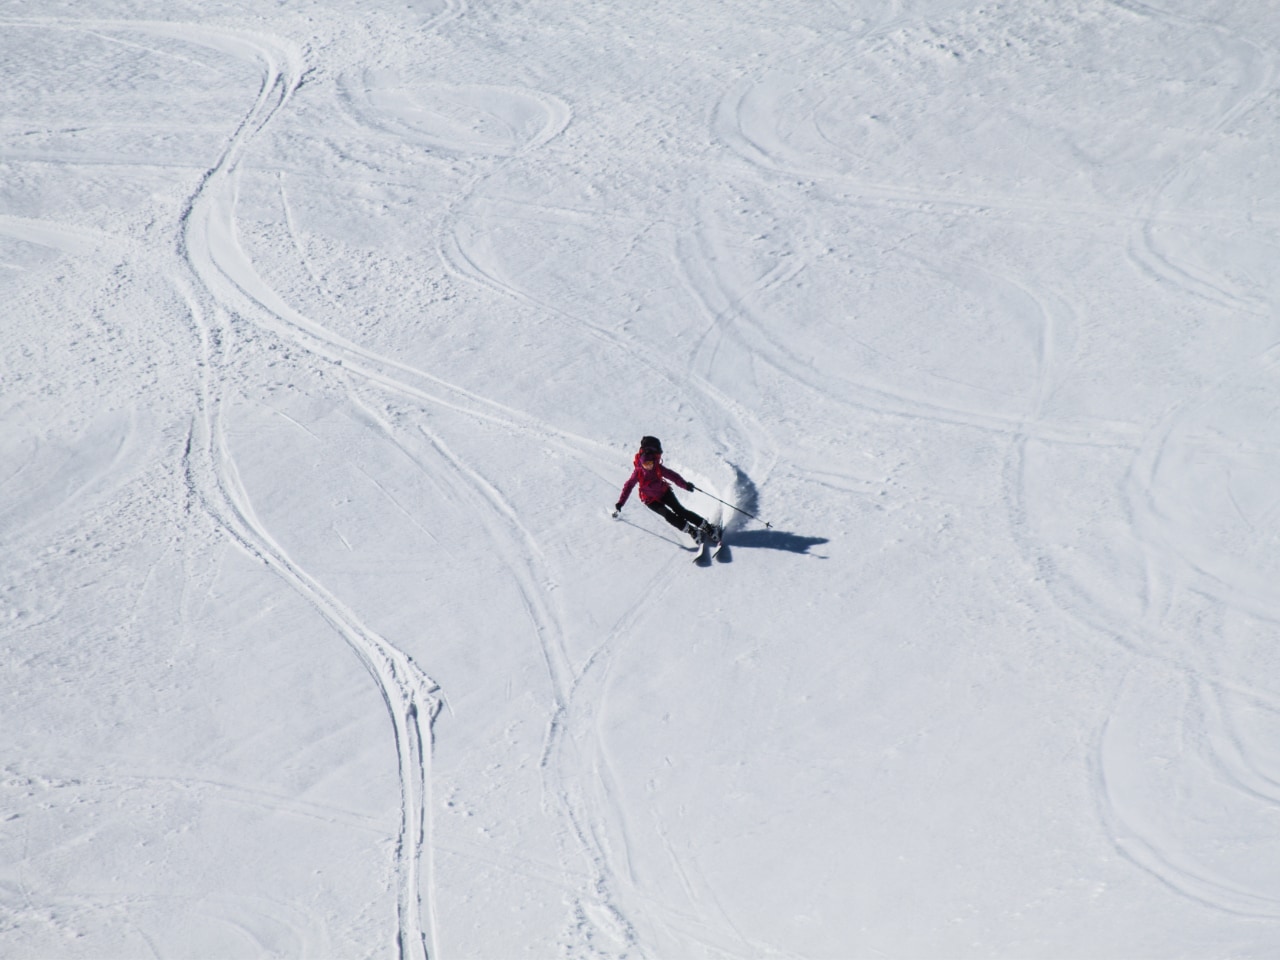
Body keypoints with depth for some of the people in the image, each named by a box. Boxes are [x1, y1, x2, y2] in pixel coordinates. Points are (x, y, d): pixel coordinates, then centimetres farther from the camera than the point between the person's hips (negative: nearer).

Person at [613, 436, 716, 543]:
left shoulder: (658, 468, -20)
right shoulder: (638, 473, -21)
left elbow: (672, 475, -27)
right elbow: (628, 486, -14)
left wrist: (684, 484, -44)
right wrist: (620, 503, -16)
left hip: (664, 493, 1)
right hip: (651, 500, -1)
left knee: (680, 510, -9)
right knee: (669, 515, -19)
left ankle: (706, 526, -5)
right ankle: (692, 531, -20)